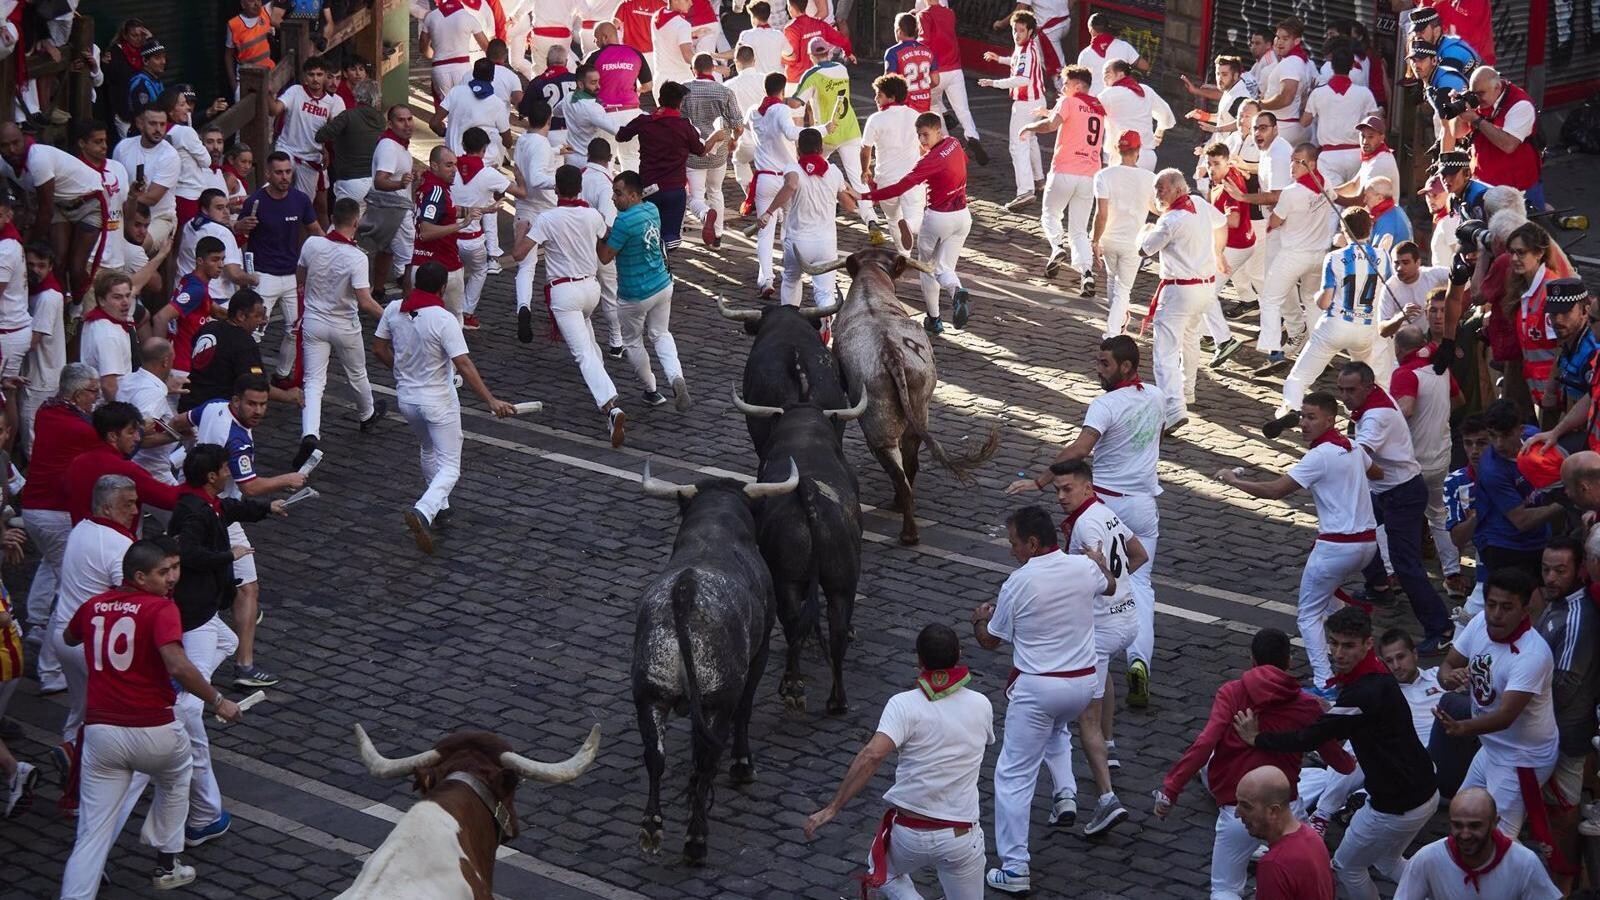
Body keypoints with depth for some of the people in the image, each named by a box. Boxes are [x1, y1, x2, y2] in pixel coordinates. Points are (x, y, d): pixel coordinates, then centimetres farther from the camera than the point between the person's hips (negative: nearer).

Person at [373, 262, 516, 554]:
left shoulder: (394, 310, -5)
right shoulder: (443, 319, -22)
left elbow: (379, 349, 6)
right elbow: (464, 365, -25)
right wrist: (491, 401, -24)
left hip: (406, 396, 6)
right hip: (438, 401, -6)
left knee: (429, 450, 31)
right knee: (450, 466, 0)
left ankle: (438, 507, 38)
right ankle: (423, 512, -23)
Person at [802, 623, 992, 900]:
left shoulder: (905, 704, -12)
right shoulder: (981, 705, -1)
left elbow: (872, 755, -25)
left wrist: (832, 809, -23)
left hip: (909, 835, -2)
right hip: (961, 838, 2)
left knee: (883, 873, 29)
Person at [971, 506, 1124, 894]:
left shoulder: (1018, 583, -15)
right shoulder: (1084, 567, -2)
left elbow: (990, 641, -1)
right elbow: (1110, 587, 24)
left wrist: (979, 620, 19)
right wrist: (1101, 563, 43)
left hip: (1035, 687, -6)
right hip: (1083, 684, 6)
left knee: (1014, 777, 3)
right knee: (1056, 726, 40)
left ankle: (1014, 870, 1)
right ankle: (1065, 793, 20)